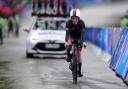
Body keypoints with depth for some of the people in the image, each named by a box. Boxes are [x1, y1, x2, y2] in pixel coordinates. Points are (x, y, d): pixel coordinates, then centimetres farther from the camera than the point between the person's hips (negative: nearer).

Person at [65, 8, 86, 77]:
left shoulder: (81, 23, -29)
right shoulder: (69, 23, -29)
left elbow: (83, 33, -36)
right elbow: (67, 33, -36)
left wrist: (84, 42, -52)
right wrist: (66, 41, -52)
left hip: (78, 38, 0)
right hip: (71, 36, 0)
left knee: (79, 54, -3)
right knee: (68, 44, -33)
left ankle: (79, 71, 4)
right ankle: (68, 55, -3)